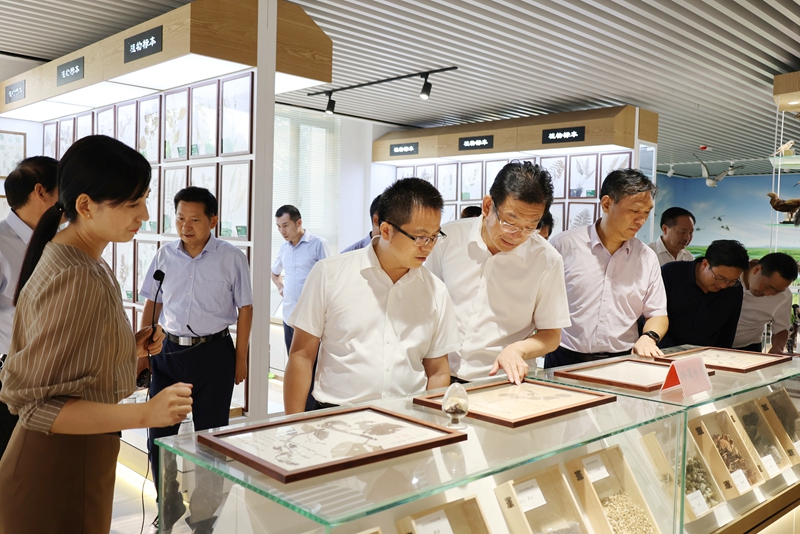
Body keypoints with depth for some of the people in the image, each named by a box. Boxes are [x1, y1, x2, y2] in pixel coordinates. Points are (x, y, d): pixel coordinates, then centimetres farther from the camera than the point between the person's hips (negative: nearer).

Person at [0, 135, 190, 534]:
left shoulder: (86, 264, 6)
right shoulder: (75, 279, -25)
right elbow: (38, 404, -24)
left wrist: (130, 350, 0)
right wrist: (145, 414, -31)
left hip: (83, 460, 9)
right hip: (58, 474, -9)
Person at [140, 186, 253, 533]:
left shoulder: (231, 258, -6)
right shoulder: (165, 255, 4)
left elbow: (244, 309, -2)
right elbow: (152, 304, 12)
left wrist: (240, 358, -4)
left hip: (214, 353, -3)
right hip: (169, 350, 3)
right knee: (159, 436, 7)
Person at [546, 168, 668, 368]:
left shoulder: (647, 257, 11)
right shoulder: (564, 245, -1)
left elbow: (657, 313, 16)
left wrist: (649, 337, -4)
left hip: (622, 363, 4)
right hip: (567, 361, -4)